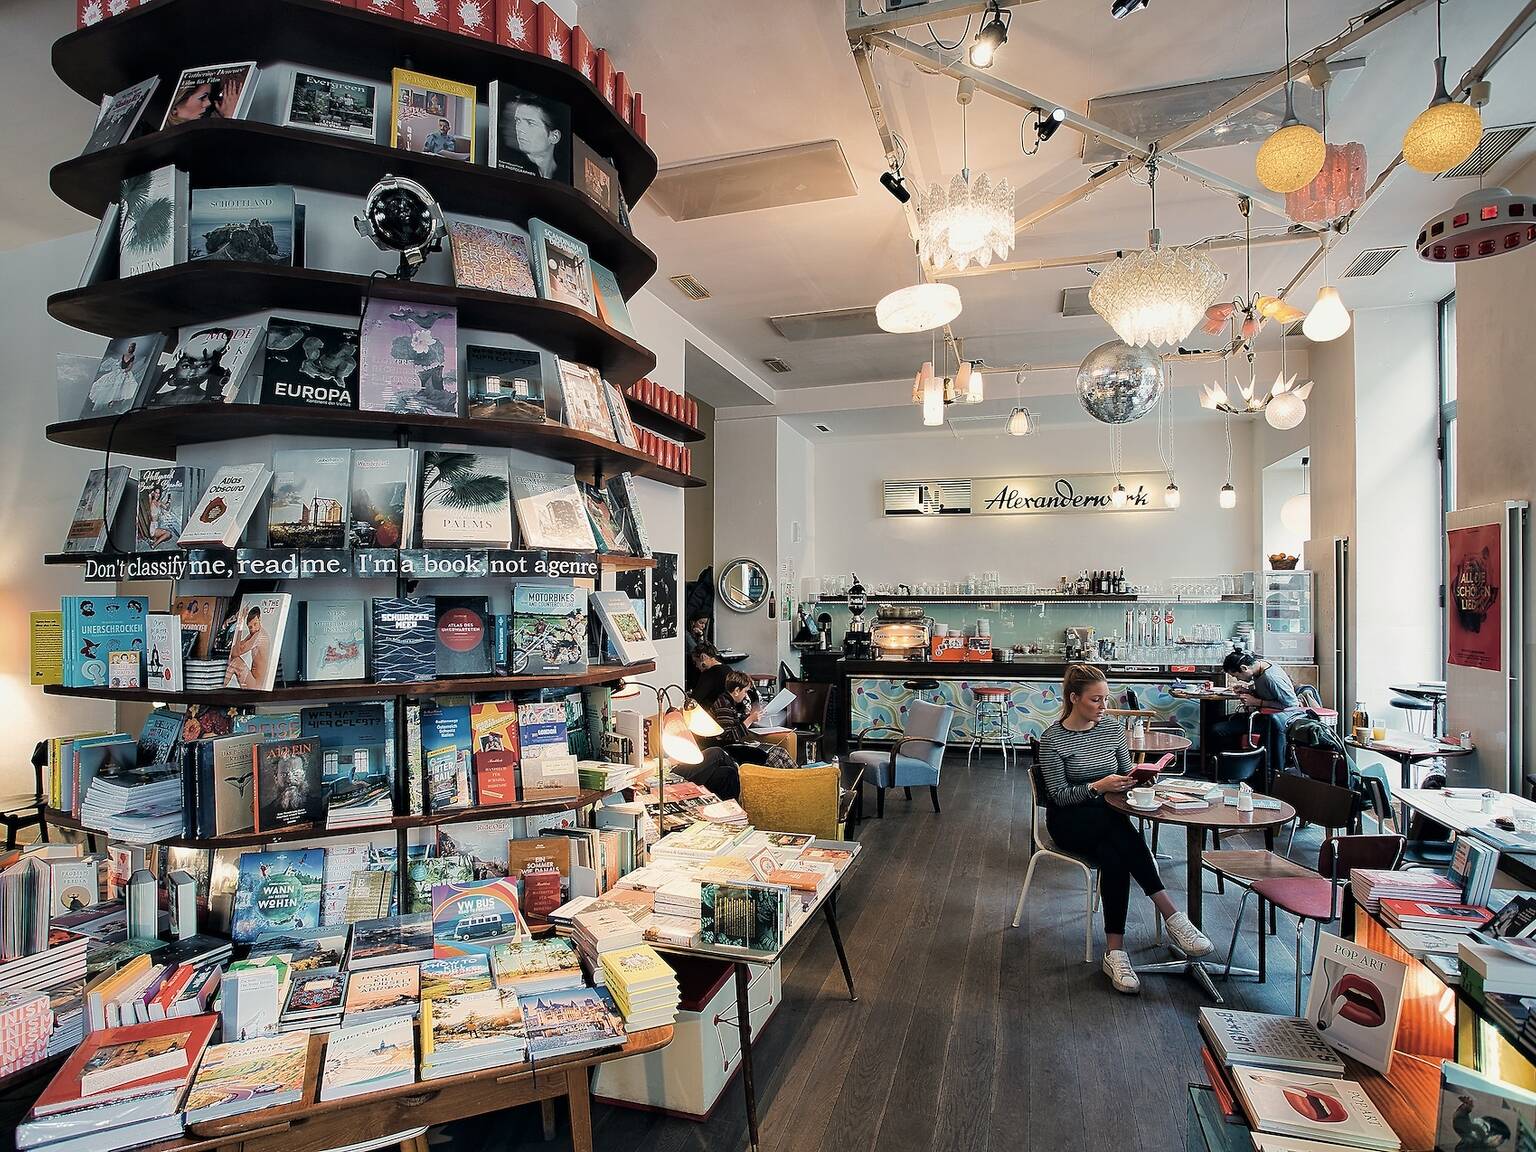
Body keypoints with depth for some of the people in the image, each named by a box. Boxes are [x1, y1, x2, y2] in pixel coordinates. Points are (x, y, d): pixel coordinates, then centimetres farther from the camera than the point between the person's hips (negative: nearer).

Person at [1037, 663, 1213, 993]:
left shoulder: (1113, 727, 4)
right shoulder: (1052, 739, -11)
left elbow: (1125, 774, 13)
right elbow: (1060, 795, -12)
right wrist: (1098, 786, -27)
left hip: (1108, 817, 4)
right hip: (1069, 820, -4)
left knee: (1113, 857, -33)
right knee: (1119, 827, -36)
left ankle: (1114, 950, -35)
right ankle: (1171, 915, -37)